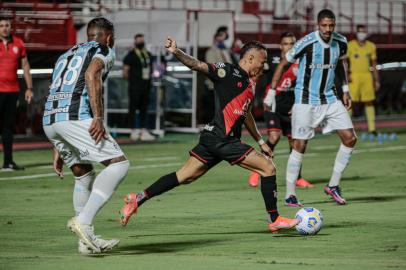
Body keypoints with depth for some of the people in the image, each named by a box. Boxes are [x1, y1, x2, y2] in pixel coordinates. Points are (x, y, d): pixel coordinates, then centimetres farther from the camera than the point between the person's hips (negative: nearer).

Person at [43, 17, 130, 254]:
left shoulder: (67, 55, 33)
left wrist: (59, 150, 34)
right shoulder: (104, 51, 11)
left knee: (84, 175, 22)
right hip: (76, 116, -8)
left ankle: (87, 240, 22)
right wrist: (98, 118, -20)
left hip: (49, 119, 8)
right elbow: (91, 76, -12)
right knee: (119, 164, -6)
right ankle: (83, 220, -20)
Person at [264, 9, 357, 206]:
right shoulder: (306, 43, -20)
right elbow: (283, 64, -8)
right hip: (306, 100, -5)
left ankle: (333, 185, 10)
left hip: (329, 98, 6)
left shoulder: (341, 42, -4)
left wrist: (345, 90, 17)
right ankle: (290, 194, 3)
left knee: (350, 138, -2)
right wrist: (271, 93, -8)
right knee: (300, 145, -8)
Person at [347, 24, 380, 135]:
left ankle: (372, 128, 6)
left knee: (369, 102, 3)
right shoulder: (350, 45, 0)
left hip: (367, 76, 3)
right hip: (354, 76, -3)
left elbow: (374, 64, 14)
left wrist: (376, 80, 11)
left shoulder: (371, 46, 10)